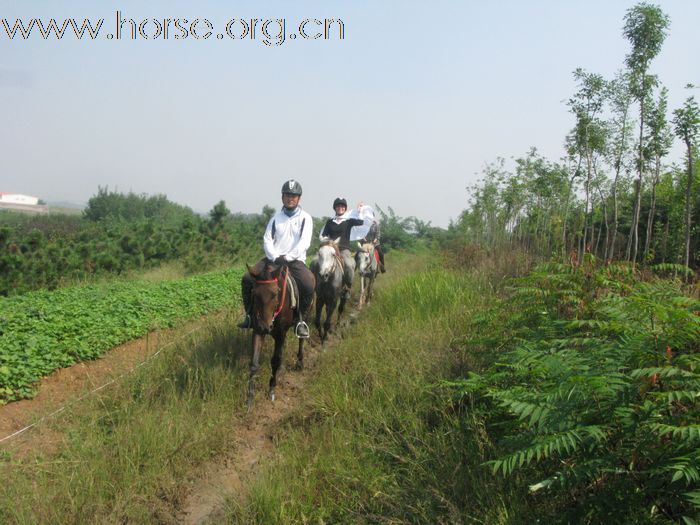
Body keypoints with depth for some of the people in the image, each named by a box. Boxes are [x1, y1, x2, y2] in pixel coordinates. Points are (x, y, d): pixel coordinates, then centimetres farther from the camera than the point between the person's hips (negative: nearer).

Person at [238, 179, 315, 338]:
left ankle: (301, 319, -10)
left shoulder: (305, 218, 3)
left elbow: (304, 242, -8)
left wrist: (287, 258, -17)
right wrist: (275, 258, -13)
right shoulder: (276, 217, 12)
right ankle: (250, 315, 3)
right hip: (273, 258, 3)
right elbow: (267, 240, 4)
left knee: (309, 285, -31)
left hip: (295, 260, -3)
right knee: (247, 279, -15)